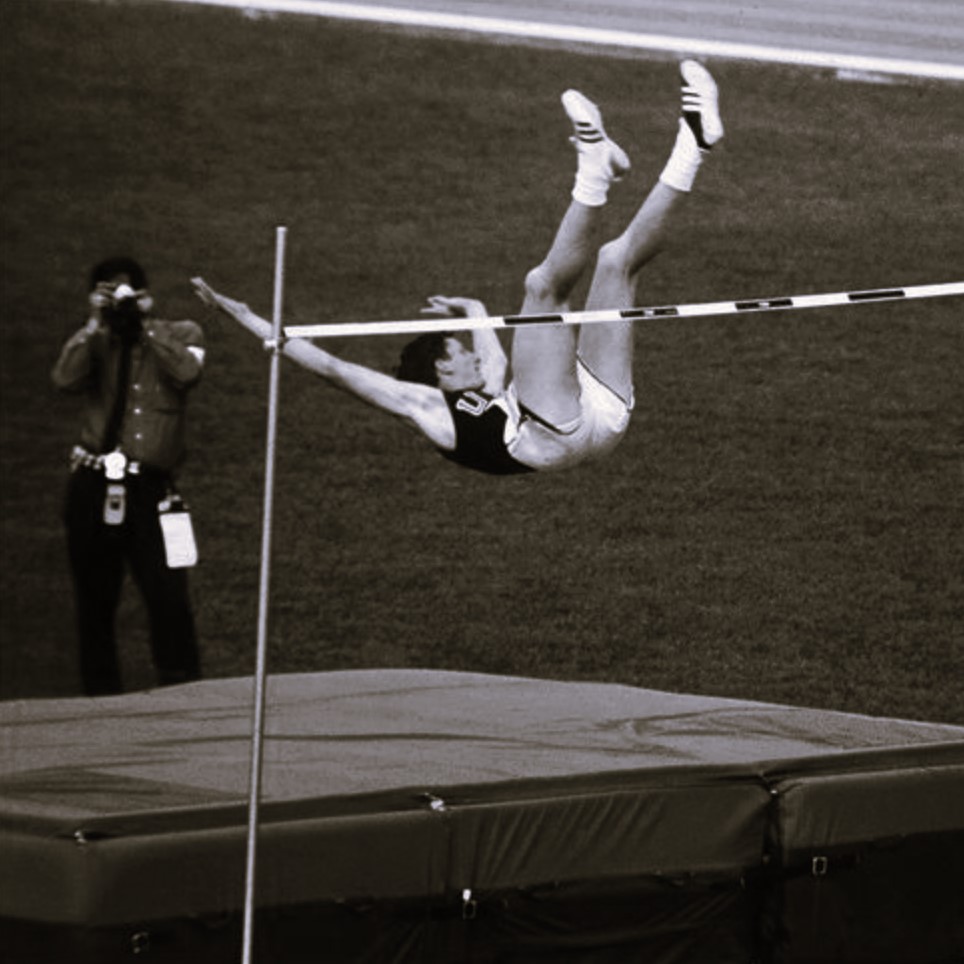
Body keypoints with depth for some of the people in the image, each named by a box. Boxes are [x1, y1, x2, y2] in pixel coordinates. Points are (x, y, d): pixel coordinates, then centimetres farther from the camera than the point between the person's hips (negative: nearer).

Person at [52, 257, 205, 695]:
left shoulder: (180, 334, 7)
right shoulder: (94, 343, 10)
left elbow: (187, 372, -15)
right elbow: (66, 378, -10)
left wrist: (145, 325, -12)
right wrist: (96, 324, -12)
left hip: (150, 490, -2)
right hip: (94, 489, 2)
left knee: (169, 599, -10)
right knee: (94, 602, 5)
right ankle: (101, 699, 13)